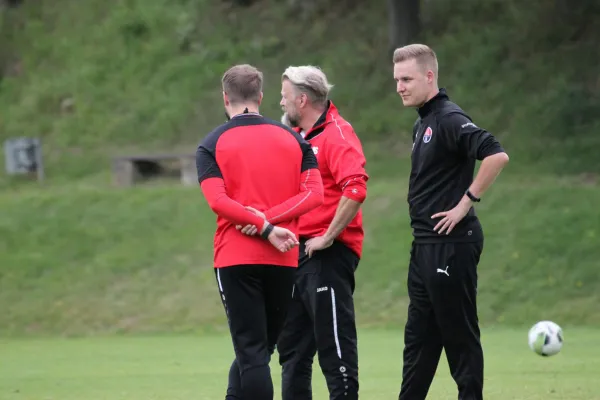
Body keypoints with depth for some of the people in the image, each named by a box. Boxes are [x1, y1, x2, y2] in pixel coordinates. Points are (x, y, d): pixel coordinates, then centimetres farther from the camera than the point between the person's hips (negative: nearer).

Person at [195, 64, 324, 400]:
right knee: (261, 348, 15)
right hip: (284, 260, 3)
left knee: (251, 351, -2)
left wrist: (264, 228, -14)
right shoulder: (293, 139, 8)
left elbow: (218, 201, -14)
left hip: (236, 259, -2)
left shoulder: (212, 145, 0)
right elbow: (315, 193, -3)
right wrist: (269, 218, -10)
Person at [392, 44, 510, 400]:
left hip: (451, 243, -10)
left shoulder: (449, 119, -14)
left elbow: (497, 156, -27)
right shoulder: (423, 123, 15)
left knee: (459, 335, -3)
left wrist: (466, 203, -21)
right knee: (419, 337, 12)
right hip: (426, 245, 10)